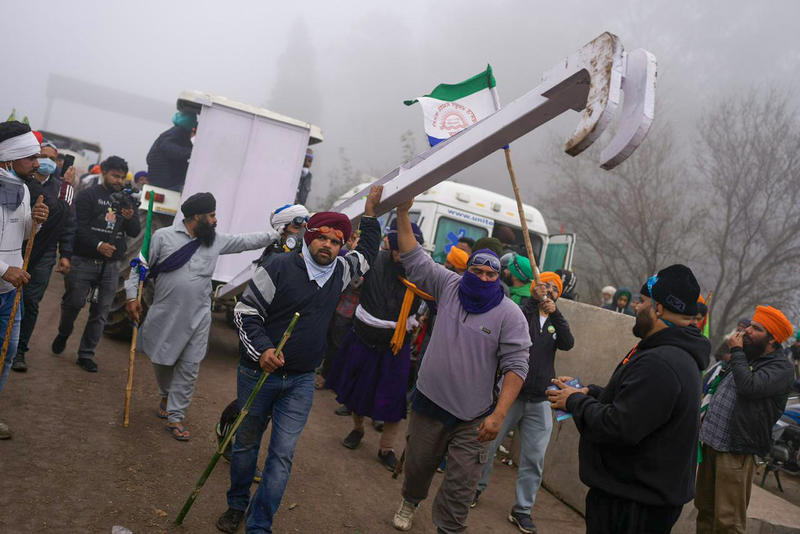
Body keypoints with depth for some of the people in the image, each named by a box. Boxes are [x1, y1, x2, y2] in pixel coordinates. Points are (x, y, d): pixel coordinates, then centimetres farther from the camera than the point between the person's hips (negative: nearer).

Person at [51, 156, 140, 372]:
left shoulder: (126, 201, 15)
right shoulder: (87, 196, 0)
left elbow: (135, 233, 10)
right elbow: (79, 227, -9)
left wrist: (130, 218, -12)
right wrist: (98, 245, -23)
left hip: (111, 265, 4)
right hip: (84, 261, -4)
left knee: (101, 311, 3)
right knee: (74, 302, -3)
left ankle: (86, 354, 12)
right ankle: (63, 334, 29)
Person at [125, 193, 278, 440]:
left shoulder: (216, 240, 5)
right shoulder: (163, 236, -5)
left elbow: (247, 241, 12)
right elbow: (140, 267, -1)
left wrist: (277, 234, 8)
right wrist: (132, 296, -10)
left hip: (197, 319, 2)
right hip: (164, 315, -2)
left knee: (189, 369, 1)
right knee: (162, 361, 15)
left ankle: (175, 417, 12)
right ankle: (166, 396, 46)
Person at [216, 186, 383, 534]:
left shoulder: (340, 271, 3)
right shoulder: (278, 267, -12)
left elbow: (367, 254, 23)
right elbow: (246, 310, -9)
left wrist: (370, 213, 20)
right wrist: (262, 349, -22)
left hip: (301, 382, 3)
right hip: (258, 373, -2)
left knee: (283, 455, 0)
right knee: (247, 442, 16)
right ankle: (236, 505, 38)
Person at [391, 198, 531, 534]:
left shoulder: (509, 313, -9)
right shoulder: (449, 286, 1)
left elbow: (516, 366, -13)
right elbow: (414, 259, 4)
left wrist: (499, 415, -21)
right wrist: (403, 214, -2)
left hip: (475, 417, -3)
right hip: (429, 403, 3)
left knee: (460, 485, -1)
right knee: (418, 463, 21)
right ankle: (410, 501, 51)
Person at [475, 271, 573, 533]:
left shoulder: (555, 322, 12)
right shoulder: (523, 312, 1)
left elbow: (568, 344, -7)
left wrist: (555, 313, -18)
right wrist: (534, 300, -23)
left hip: (539, 402, 3)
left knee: (533, 459, 5)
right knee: (487, 445, 6)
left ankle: (522, 511, 18)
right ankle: (476, 488, 29)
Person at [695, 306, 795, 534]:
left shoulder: (781, 368, -10)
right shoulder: (746, 358, 16)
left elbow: (750, 386, -28)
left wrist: (736, 351, -15)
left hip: (735, 452, -8)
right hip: (710, 442, 8)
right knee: (704, 510, 17)